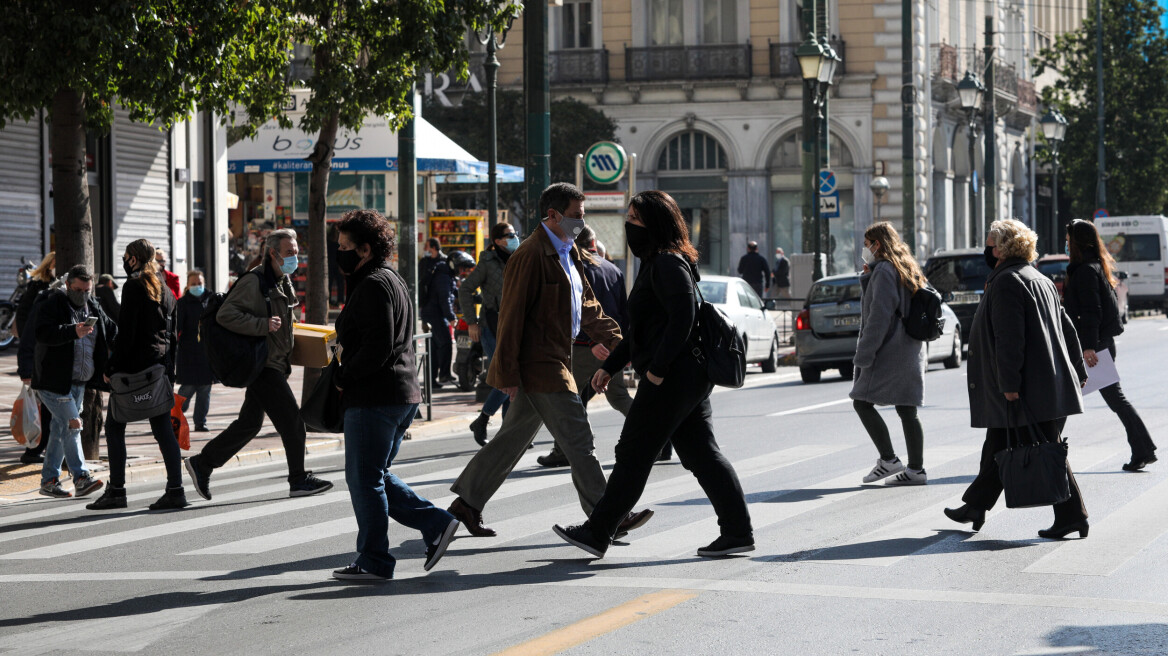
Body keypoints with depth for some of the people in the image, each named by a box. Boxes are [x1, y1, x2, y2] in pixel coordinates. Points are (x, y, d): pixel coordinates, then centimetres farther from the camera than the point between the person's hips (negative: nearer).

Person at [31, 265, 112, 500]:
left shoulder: (93, 307, 13)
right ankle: (81, 478, -17)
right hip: (54, 381, -7)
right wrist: (73, 331, -36)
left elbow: (112, 333, 23)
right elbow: (43, 332, -25)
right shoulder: (51, 304, -9)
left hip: (78, 382, 7)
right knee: (72, 423, -15)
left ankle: (49, 480, 18)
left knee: (60, 429, 12)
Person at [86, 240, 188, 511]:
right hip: (161, 365, 7)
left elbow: (126, 332, -14)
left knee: (114, 426, 1)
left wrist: (111, 367, -11)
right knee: (163, 428, 5)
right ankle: (175, 490, -2)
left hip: (134, 366, -7)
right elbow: (173, 332, 17)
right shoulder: (164, 288, 15)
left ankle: (116, 491, -1)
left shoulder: (135, 286, -8)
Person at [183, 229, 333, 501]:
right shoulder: (254, 281, -15)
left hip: (274, 364, 10)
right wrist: (263, 325, -27)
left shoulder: (282, 283, 16)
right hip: (262, 365, -10)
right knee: (291, 420, -7)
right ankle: (299, 480, 2)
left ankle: (202, 463, 21)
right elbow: (225, 315, -22)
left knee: (249, 423, 13)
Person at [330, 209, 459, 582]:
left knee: (364, 479, -2)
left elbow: (378, 347, -22)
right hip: (403, 395, 10)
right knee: (375, 477, 17)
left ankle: (373, 561, 4)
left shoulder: (373, 286, -14)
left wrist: (344, 377, -11)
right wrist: (348, 375, 15)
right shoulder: (391, 281, 18)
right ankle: (435, 523, 10)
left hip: (374, 399, -10)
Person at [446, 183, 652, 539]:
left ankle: (466, 503, 23)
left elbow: (588, 306, 22)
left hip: (553, 363, 10)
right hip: (539, 366, -10)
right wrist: (508, 373, -18)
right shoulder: (531, 255, -15)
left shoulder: (568, 254, 16)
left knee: (513, 438, 15)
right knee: (578, 441, -8)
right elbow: (511, 315, -17)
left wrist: (615, 339, 8)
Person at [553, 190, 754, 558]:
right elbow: (644, 327, 27)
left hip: (670, 379, -10)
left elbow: (682, 317, -24)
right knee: (701, 454, 9)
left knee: (634, 454, -4)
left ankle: (597, 534, 2)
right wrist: (611, 366, 26)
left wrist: (657, 368, -22)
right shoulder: (656, 263, 20)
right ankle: (738, 531, 7)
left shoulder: (667, 264, -13)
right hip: (691, 377, 10)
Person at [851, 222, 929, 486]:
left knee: (862, 402, -2)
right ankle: (916, 469, 6)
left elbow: (879, 316, -19)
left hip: (890, 352, -9)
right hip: (910, 352, 9)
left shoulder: (884, 271, -13)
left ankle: (888, 459, -5)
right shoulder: (906, 270, 16)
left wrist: (864, 354, -18)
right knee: (907, 410, 8)